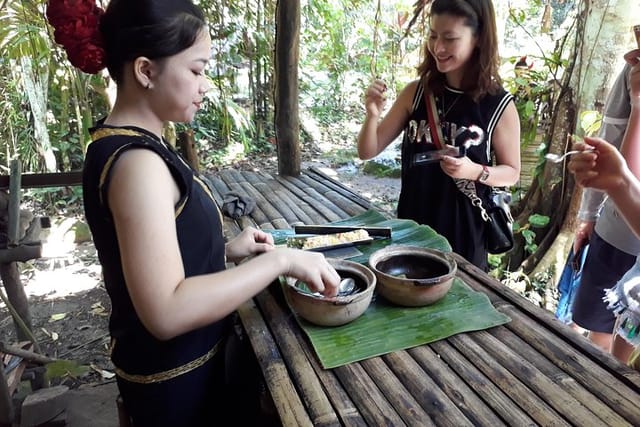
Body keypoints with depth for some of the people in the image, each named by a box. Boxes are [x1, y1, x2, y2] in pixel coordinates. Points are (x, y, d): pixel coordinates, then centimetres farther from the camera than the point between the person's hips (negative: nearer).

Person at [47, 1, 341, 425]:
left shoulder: (128, 144, 2)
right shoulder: (136, 162, -28)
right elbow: (167, 311, -33)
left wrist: (225, 250, 0)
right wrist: (279, 259, -28)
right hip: (172, 375, -8)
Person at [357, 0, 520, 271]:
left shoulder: (499, 105, -10)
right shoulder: (415, 93, -4)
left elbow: (511, 172, 0)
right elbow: (368, 152, -1)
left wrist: (476, 171, -20)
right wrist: (372, 116, -20)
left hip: (465, 231, -2)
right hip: (412, 225, 2)